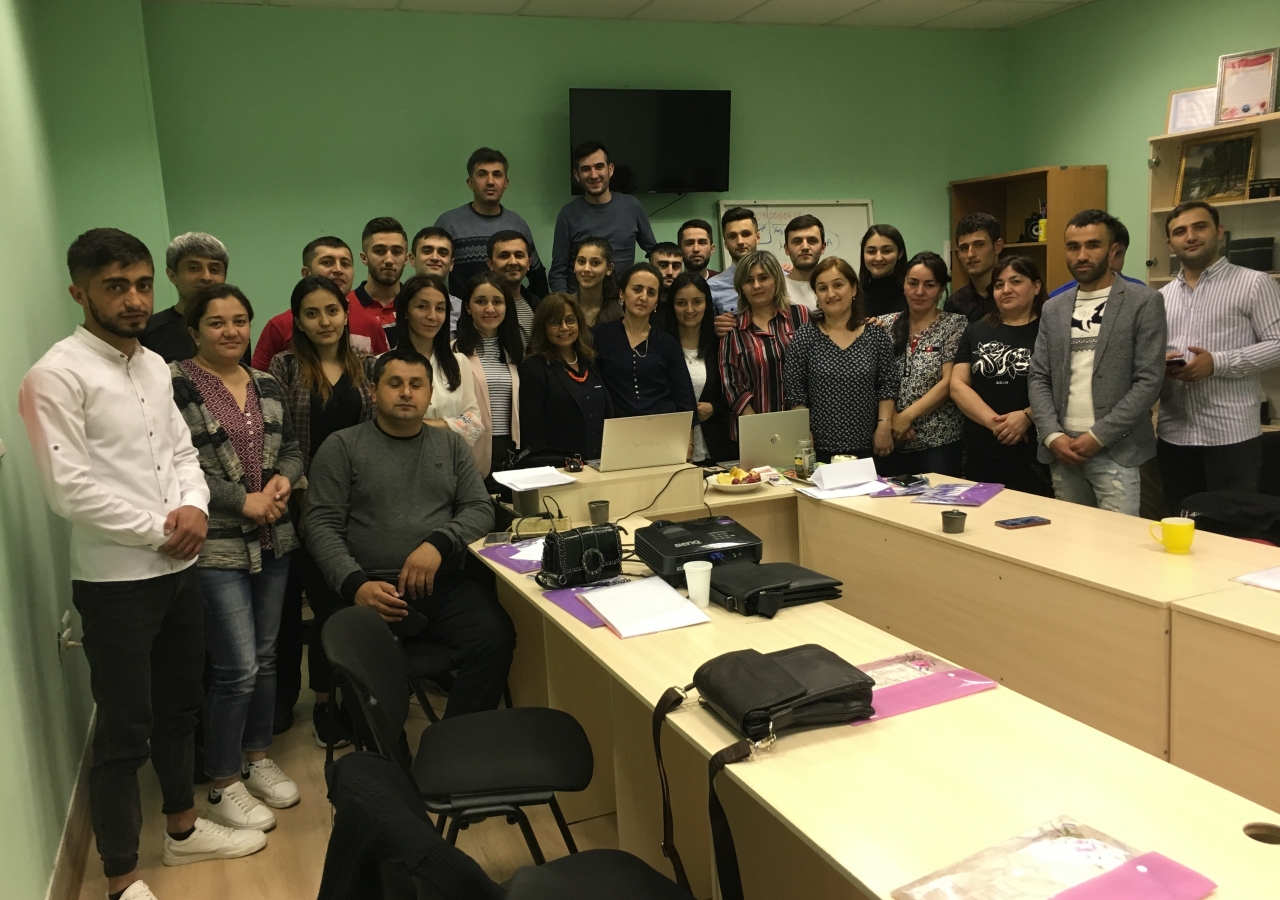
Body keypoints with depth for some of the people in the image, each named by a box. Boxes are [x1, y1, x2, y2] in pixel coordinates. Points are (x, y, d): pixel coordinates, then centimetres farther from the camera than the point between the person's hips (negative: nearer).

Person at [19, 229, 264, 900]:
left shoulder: (155, 365, 9)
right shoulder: (57, 375, -14)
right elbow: (70, 489, -20)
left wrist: (194, 507, -7)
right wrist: (161, 529, -14)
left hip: (177, 569, 7)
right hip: (114, 580, -7)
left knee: (178, 708, 20)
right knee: (124, 729, 4)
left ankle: (183, 830, 39)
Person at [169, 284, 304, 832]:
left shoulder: (267, 386, 11)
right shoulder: (176, 386, -9)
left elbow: (292, 447, 16)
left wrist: (285, 478, -5)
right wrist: (243, 501, -16)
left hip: (273, 541, 7)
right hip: (216, 547, -6)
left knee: (265, 657, 15)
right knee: (238, 668, -5)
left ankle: (258, 759, 33)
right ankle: (223, 787, 14)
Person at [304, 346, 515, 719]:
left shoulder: (451, 445, 19)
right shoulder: (342, 447, 9)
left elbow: (481, 508, 11)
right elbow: (321, 525, 2)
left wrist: (439, 543, -10)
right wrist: (355, 584, -15)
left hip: (444, 584, 3)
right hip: (372, 589, -2)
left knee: (495, 637, -28)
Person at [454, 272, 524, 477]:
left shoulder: (513, 350, 14)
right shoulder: (456, 352, -5)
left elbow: (520, 405, 14)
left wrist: (520, 450, 9)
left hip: (511, 450, 5)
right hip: (474, 454, -5)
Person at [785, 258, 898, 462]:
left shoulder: (876, 335, 4)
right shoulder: (804, 337, 0)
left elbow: (887, 386, 5)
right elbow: (796, 393, -1)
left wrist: (885, 426, -4)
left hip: (867, 446, 1)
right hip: (820, 447, -1)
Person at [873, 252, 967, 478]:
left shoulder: (955, 325, -1)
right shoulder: (886, 324, 8)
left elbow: (949, 383, -9)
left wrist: (906, 417, -14)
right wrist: (892, 417, -11)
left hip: (939, 443, -3)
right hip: (891, 441, 3)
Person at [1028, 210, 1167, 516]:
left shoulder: (1144, 302, -2)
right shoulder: (1053, 308, 12)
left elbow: (1149, 381, -8)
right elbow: (1038, 379, 9)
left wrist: (1098, 436, -13)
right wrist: (1052, 435, -6)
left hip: (1116, 451, -4)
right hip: (1062, 449, 4)